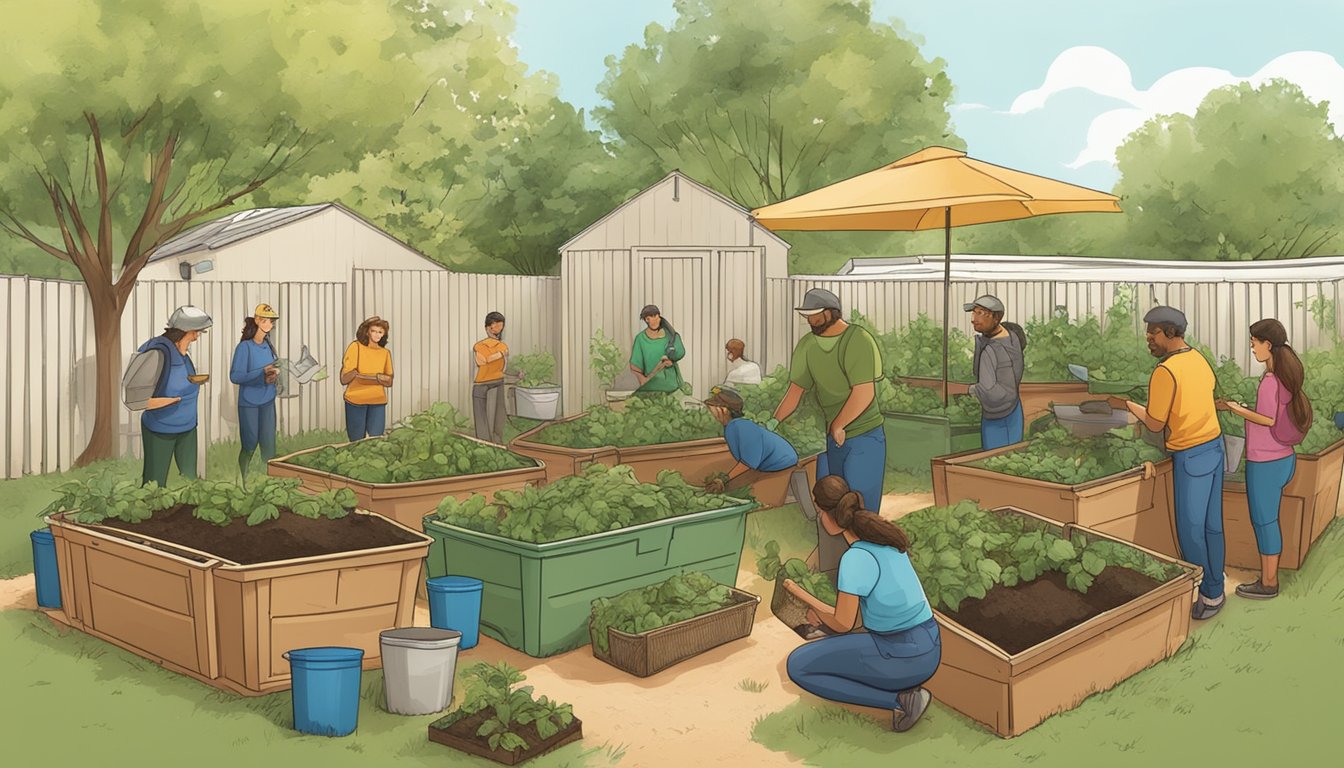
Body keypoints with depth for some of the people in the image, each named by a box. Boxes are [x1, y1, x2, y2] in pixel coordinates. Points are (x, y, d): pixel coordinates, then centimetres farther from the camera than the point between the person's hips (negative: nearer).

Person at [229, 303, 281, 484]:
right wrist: (262, 372, -25)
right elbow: (235, 376, -19)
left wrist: (274, 374, -13)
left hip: (268, 401, 5)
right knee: (249, 445, 6)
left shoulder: (269, 346, 3)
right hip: (249, 403, -4)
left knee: (269, 445, 4)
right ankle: (243, 482, 23)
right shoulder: (245, 347, -14)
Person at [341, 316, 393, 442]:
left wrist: (364, 377, -10)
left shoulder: (385, 353, 8)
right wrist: (377, 377, -18)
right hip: (355, 401, -3)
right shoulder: (356, 347, -3)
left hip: (378, 402, 3)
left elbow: (389, 381, 8)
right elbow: (344, 379, -9)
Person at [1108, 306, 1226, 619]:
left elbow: (1156, 424, -13)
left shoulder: (1165, 371, -19)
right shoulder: (1198, 358, 5)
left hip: (1191, 455, -9)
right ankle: (1214, 588, 23)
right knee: (1212, 524, 14)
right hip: (1214, 444, 9)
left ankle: (1208, 594, 11)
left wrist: (1126, 404, 1)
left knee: (1190, 528, 2)